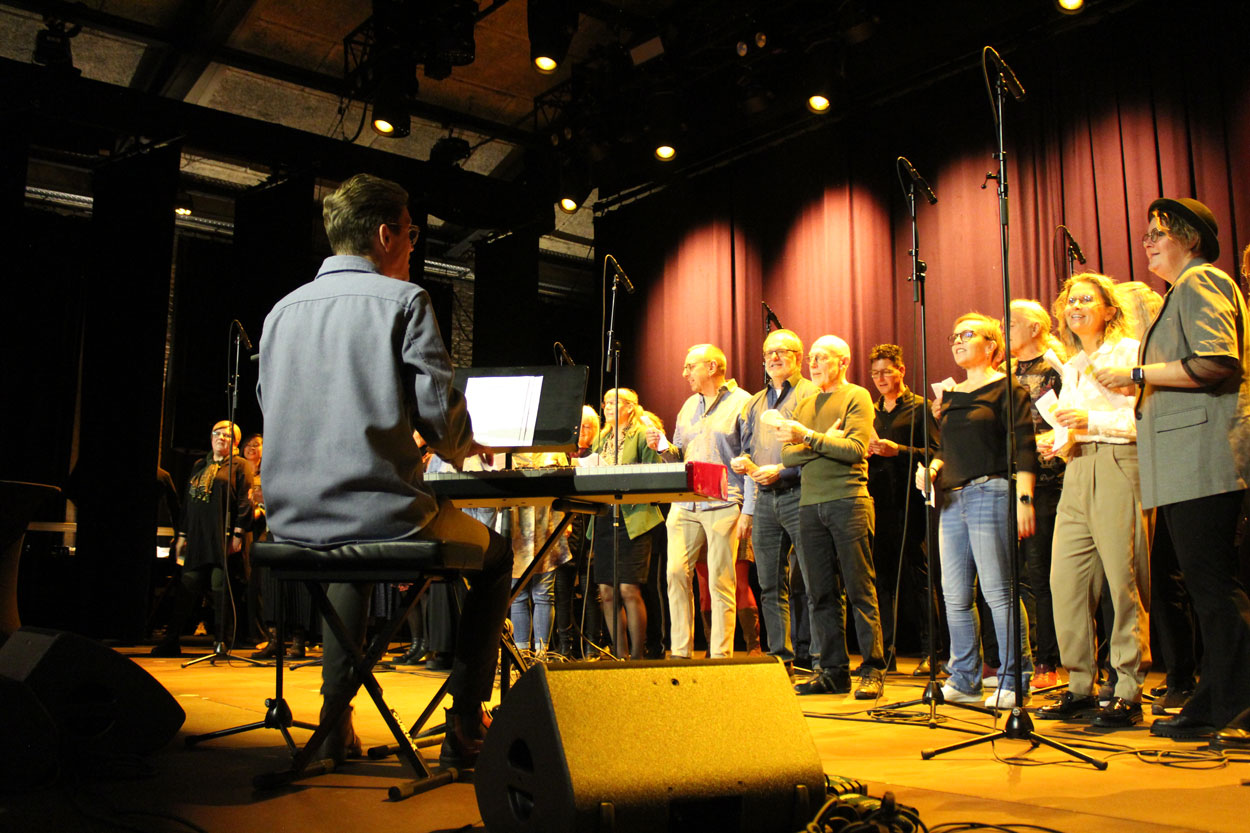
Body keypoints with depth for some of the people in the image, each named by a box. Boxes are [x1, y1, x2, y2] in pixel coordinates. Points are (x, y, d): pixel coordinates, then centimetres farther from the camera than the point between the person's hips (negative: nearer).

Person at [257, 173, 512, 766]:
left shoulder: (282, 310, 12)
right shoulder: (403, 300, -5)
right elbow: (440, 417, -11)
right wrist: (463, 448, 14)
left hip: (292, 516, 6)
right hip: (380, 511, -6)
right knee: (494, 555, 20)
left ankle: (336, 718, 31)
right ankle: (464, 727, 14)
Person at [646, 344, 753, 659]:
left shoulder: (742, 403, -1)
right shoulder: (689, 406, 19)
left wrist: (747, 512, -12)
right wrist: (663, 446, 1)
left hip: (723, 505, -6)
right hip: (685, 502, 6)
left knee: (720, 582, -3)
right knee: (676, 573, -1)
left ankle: (720, 656, 5)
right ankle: (680, 652, 7)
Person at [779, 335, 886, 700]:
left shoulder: (857, 397, 3)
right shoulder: (805, 404, 20)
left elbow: (856, 449, -11)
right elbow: (788, 455, 9)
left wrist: (810, 437, -16)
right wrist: (826, 444, -6)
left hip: (848, 500, -5)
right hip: (810, 503, 6)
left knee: (861, 590, -4)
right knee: (820, 594, 5)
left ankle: (873, 670, 2)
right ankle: (833, 670, 11)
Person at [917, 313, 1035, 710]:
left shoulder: (1007, 388, -2)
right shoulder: (950, 394, 19)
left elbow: (1023, 447, -9)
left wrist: (1023, 498, -16)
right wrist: (932, 467, 4)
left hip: (991, 494, -7)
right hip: (952, 498, 7)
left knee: (998, 592, -7)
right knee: (955, 595, 7)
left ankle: (1014, 682, 3)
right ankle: (964, 680, 16)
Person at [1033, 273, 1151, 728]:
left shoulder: (1130, 351, 2)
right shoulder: (1070, 366, 23)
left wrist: (1093, 421, -17)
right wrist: (1057, 441, 6)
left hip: (1119, 468, -7)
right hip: (1077, 473, 7)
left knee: (1123, 580, -7)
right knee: (1065, 580, 0)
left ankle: (1129, 693, 0)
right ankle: (1080, 687, 9)